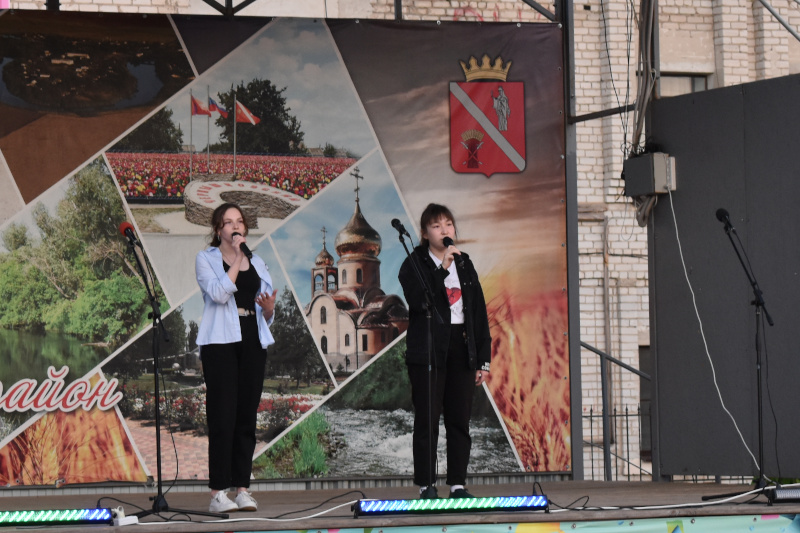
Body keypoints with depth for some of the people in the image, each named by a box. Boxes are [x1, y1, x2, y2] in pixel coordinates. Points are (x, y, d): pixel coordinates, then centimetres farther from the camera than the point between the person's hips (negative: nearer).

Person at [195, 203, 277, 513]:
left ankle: (242, 488, 5)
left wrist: (269, 308, -5)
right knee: (222, 416, -10)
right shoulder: (206, 259, 5)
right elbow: (219, 292, -14)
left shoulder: (257, 263, 18)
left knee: (247, 416, 2)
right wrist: (236, 258, -11)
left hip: (252, 342, 5)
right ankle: (218, 493, -10)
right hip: (220, 342, -4)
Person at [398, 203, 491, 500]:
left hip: (461, 350, 4)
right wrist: (443, 267, -20)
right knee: (427, 421, -4)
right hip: (427, 350, -4)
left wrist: (483, 359, 8)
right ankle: (426, 486, 0)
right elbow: (417, 300, -17)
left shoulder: (464, 265, 16)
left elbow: (479, 313, 14)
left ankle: (458, 484, 8)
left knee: (460, 420, 3)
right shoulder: (415, 264, 1)